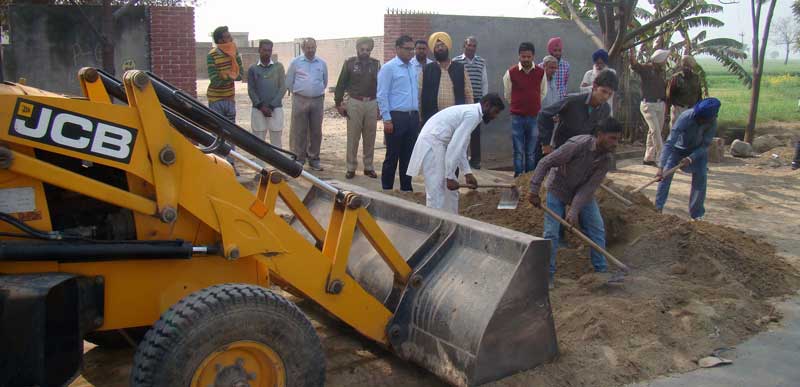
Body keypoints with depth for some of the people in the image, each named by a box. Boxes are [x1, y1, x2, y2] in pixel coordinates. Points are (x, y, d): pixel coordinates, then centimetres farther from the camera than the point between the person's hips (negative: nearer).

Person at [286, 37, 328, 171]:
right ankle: (299, 159, 5)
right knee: (299, 131, -2)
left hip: (318, 101, 2)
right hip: (300, 101, -2)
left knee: (316, 131, 6)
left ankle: (314, 159, 15)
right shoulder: (296, 62, 2)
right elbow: (289, 82, 9)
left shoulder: (322, 63, 8)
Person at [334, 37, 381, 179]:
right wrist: (338, 103, -2)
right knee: (353, 137, 1)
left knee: (370, 138, 7)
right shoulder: (349, 63, 1)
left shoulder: (375, 64, 7)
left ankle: (368, 167, 16)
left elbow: (380, 84, 10)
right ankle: (351, 168, 8)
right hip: (355, 103, -2)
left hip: (372, 103, 2)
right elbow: (341, 84, 2)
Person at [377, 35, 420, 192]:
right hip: (396, 117, -6)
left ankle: (406, 188, 21)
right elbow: (382, 95, -10)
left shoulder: (413, 67, 11)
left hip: (413, 116, 6)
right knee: (392, 156, 1)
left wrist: (417, 113, 11)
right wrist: (387, 119, -14)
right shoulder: (388, 68, -7)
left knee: (408, 155, 12)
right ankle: (387, 189, 10)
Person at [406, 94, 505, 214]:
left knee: (451, 189, 14)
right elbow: (454, 146, -20)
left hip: (437, 145, 11)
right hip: (432, 145, -11)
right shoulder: (473, 114, -13)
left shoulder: (469, 111, 18)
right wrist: (450, 176, -18)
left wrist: (467, 173, 20)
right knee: (436, 192, -10)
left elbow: (460, 146, 24)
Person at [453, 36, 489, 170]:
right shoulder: (456, 62, 0)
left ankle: (475, 159, 12)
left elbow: (484, 82, 11)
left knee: (476, 131, 4)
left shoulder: (481, 62, 9)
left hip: (477, 101, 2)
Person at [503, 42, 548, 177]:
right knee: (518, 151, 0)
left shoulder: (541, 72, 1)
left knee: (532, 152, 7)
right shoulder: (511, 72, -3)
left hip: (535, 116, 1)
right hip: (517, 116, -1)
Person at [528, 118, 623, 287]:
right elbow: (545, 163, -27)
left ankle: (602, 270, 13)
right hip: (558, 189, -5)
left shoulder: (606, 159, -16)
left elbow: (589, 187, -18)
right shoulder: (578, 145, -32)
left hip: (582, 193, 5)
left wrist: (574, 211, -26)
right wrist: (534, 191, -27)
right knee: (551, 233, -8)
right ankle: (548, 275, 3)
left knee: (597, 230, 1)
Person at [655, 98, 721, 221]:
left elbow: (705, 145, -20)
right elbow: (669, 143, -40)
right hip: (679, 148, -2)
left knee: (701, 177, -11)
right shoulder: (685, 118, -37)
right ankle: (657, 208, -8)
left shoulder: (712, 123, -28)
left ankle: (696, 214, 2)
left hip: (698, 151, 2)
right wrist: (661, 167, -48)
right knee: (666, 174, -16)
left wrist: (690, 158, -38)